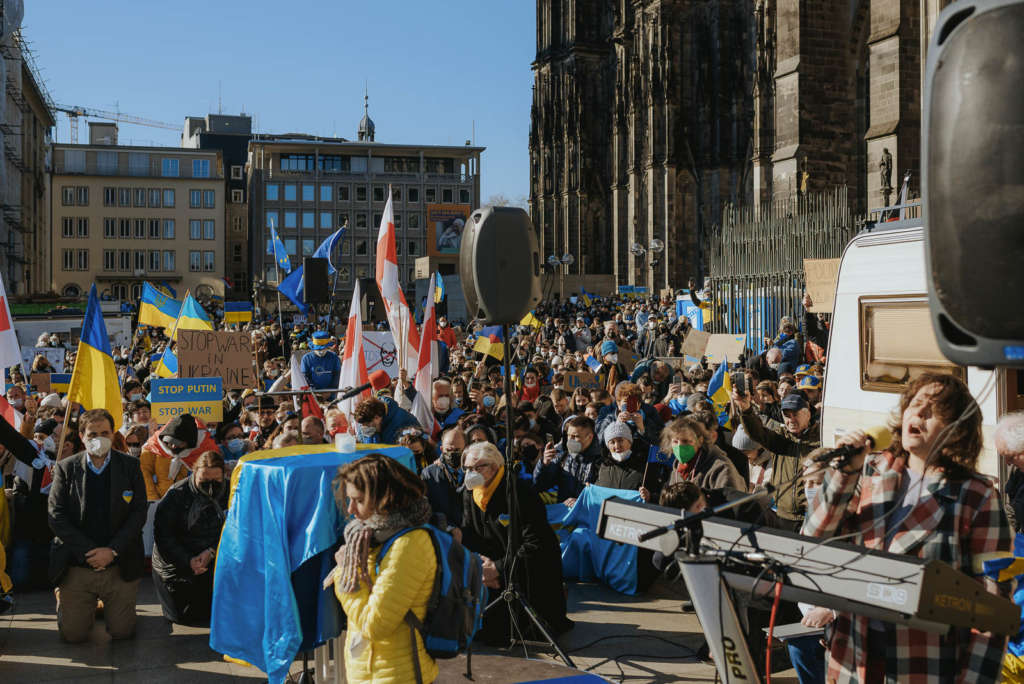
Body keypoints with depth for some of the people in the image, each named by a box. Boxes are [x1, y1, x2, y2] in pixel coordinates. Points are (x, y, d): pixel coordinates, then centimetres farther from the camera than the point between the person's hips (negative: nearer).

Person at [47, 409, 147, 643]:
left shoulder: (130, 466, 1)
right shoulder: (65, 468, 0)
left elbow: (139, 513, -3)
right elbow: (56, 516, -6)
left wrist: (113, 551, -15)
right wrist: (89, 552, -15)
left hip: (119, 565, 0)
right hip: (77, 566, 0)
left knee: (122, 632, 3)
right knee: (72, 634, 1)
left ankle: (107, 605, 36)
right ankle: (90, 607, 35)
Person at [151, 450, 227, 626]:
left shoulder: (227, 495, -6)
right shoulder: (176, 496, -13)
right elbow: (163, 536, -15)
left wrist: (211, 552, -24)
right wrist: (187, 561, -24)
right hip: (177, 569, -2)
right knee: (182, 617, 5)